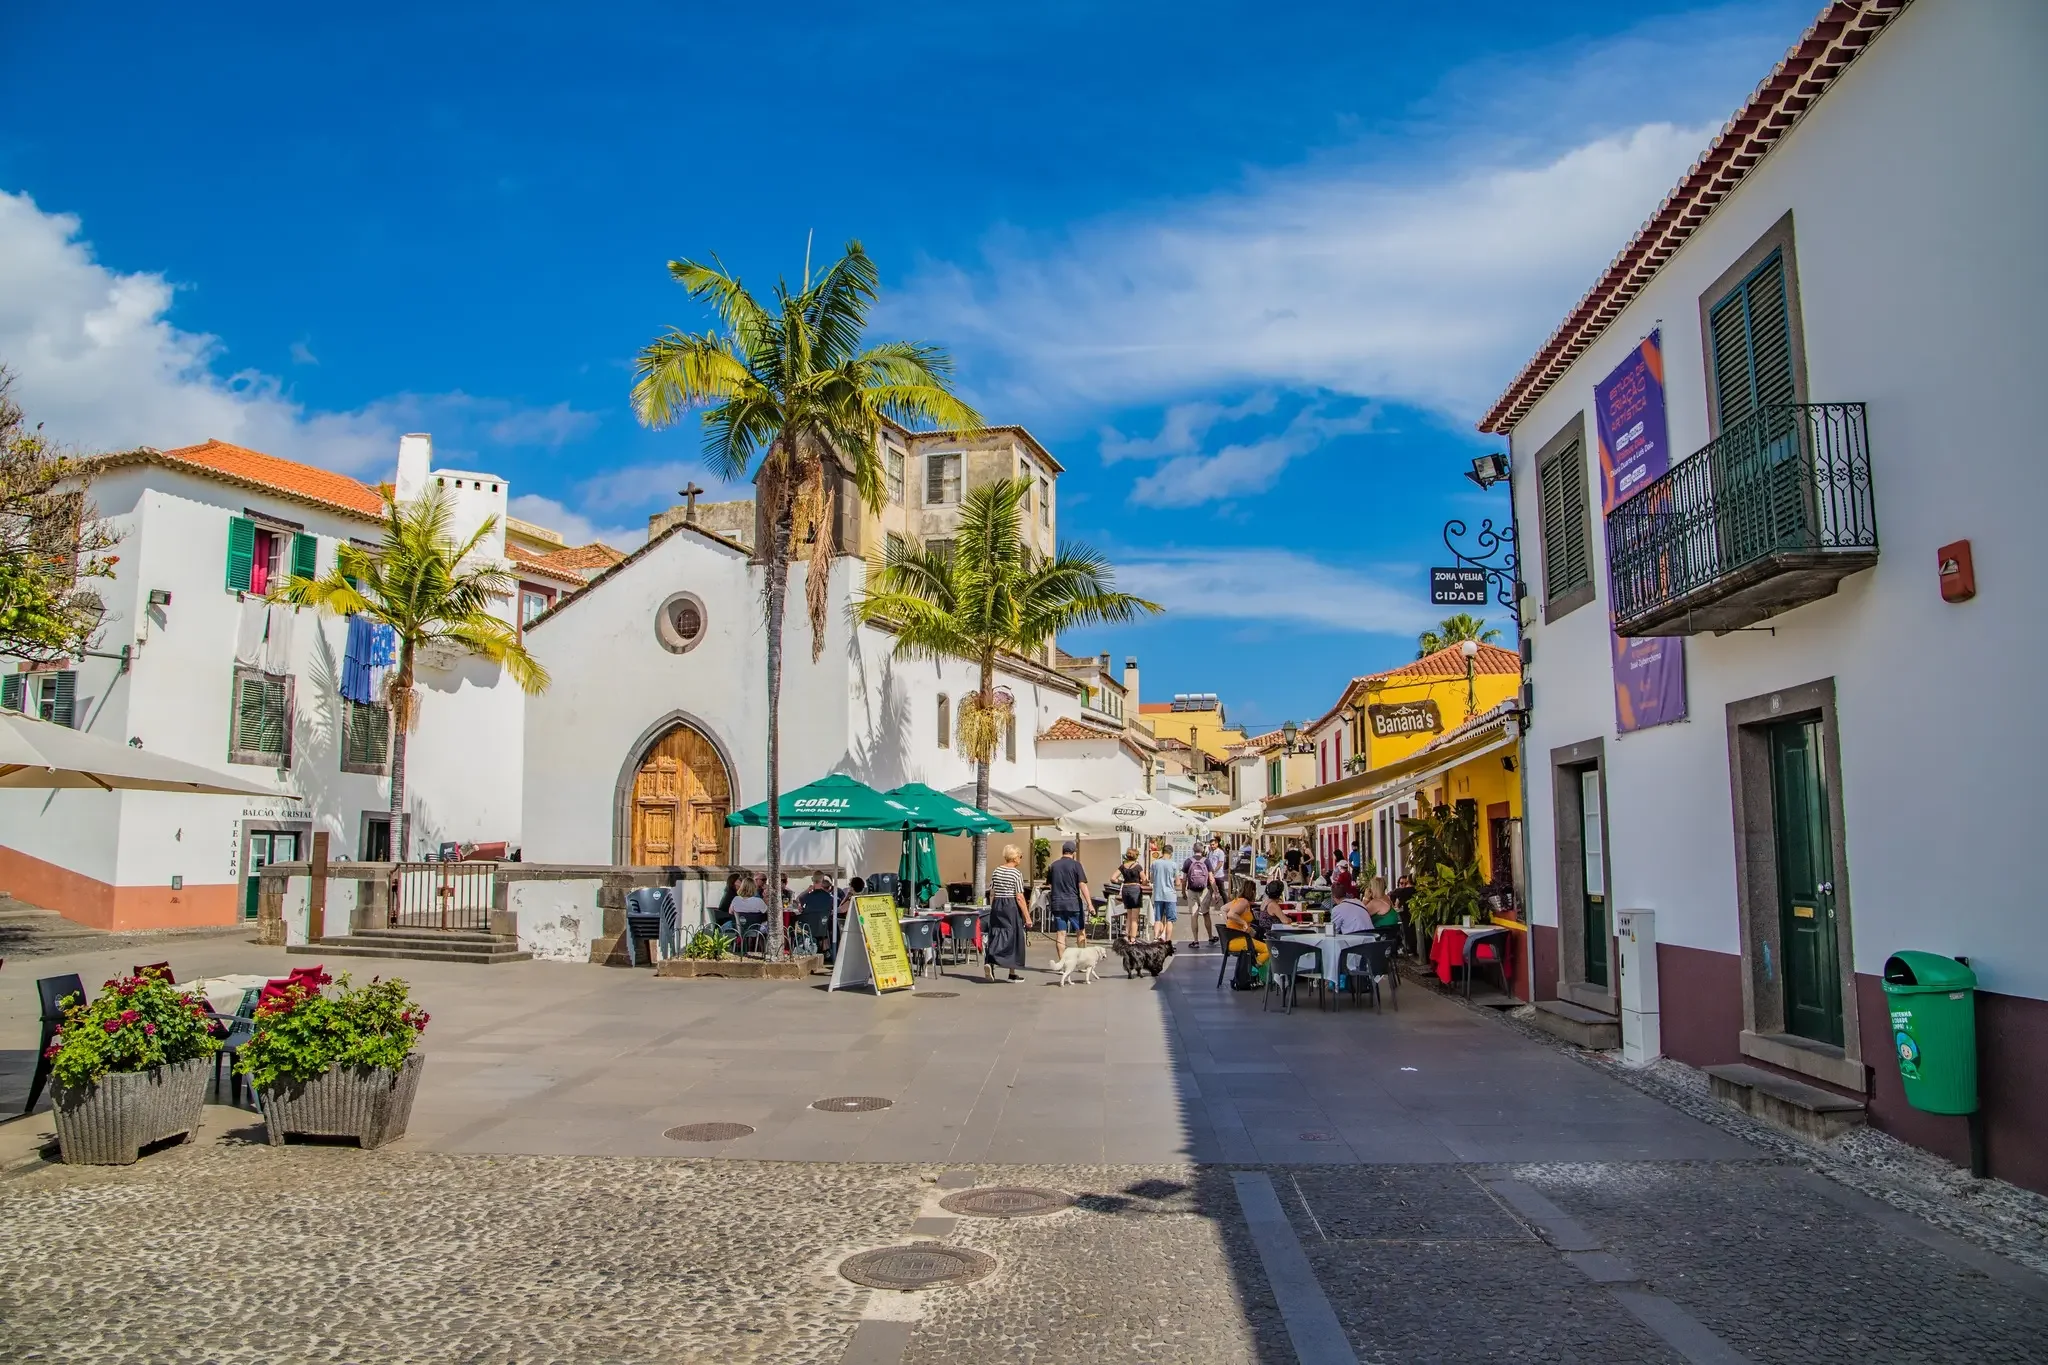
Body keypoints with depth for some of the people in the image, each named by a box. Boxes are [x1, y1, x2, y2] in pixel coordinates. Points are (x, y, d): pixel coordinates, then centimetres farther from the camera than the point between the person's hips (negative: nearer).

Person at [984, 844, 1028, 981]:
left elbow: (991, 894, 10)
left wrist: (993, 910, 19)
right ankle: (1012, 973, 10)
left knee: (995, 935, 7)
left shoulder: (996, 872, 7)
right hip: (1011, 907, -5)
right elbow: (1019, 898, -12)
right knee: (1013, 937, 4)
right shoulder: (1017, 873, -10)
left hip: (996, 906, 5)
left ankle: (989, 961, -18)